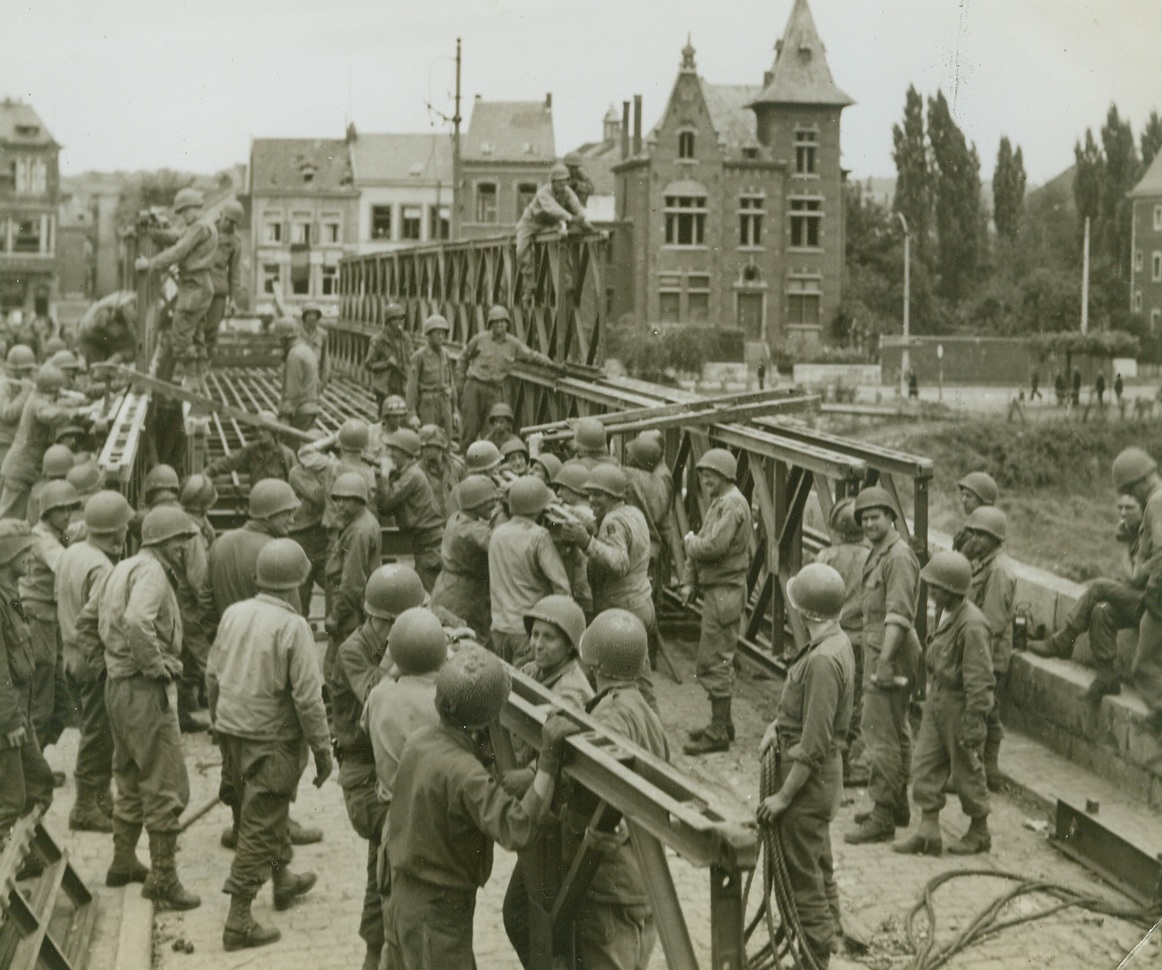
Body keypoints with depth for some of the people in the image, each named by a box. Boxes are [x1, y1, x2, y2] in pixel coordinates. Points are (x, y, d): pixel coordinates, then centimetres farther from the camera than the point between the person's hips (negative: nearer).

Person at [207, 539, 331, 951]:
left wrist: (220, 723, 24)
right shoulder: (293, 627, -19)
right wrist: (322, 750, -10)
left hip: (231, 731, 7)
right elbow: (307, 697, -19)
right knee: (259, 828, 1)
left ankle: (283, 881, 45)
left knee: (272, 810, 26)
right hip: (272, 740, -7)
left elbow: (213, 676, 10)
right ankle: (238, 920, 4)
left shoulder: (233, 614, 1)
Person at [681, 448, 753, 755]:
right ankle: (722, 722, 28)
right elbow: (701, 546, 16)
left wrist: (691, 541, -6)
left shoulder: (732, 504, -15)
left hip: (725, 593, -11)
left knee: (715, 663, -7)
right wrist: (689, 580, 5)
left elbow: (715, 546, -26)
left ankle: (718, 733, -2)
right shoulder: (718, 503, 17)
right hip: (715, 590, 11)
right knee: (718, 661, 17)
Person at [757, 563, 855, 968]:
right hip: (821, 771, 10)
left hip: (810, 779, -10)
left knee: (803, 874, 1)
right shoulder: (835, 642, 4)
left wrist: (784, 795, -20)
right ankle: (828, 934, 37)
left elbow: (814, 744, -26)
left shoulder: (823, 659, -27)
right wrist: (778, 725, 4)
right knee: (819, 868, 23)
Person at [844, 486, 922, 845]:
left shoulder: (898, 556, -17)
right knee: (896, 732, 18)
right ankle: (898, 805, 29)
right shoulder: (878, 553, 16)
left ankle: (883, 818, -6)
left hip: (890, 655, -11)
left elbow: (898, 615, -24)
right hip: (879, 651, 11)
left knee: (880, 735, -9)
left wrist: (884, 661, -27)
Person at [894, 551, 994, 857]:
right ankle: (928, 833, 14)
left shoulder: (972, 626, -24)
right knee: (926, 766, 8)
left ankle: (979, 832, 25)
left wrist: (973, 724, -20)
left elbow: (980, 681, -22)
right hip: (937, 701, 9)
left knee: (966, 771, 7)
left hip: (960, 705, -8)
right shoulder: (943, 613, 4)